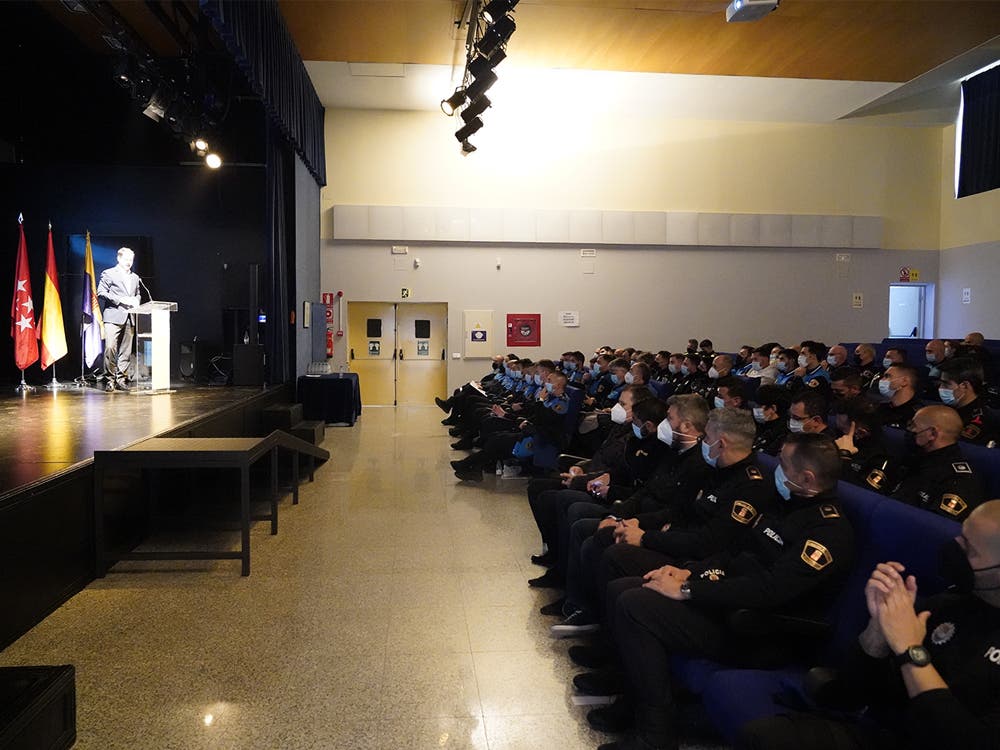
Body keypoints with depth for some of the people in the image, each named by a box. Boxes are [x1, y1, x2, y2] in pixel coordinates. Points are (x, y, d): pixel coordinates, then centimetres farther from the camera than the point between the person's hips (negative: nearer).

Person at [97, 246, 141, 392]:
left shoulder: (135, 277, 20)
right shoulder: (108, 273, 4)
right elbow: (101, 292, -4)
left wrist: (136, 301, 6)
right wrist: (120, 300, -13)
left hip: (129, 319, 5)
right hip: (114, 317, -5)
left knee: (126, 351, 4)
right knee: (110, 348, -13)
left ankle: (121, 380, 11)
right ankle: (109, 380, -6)